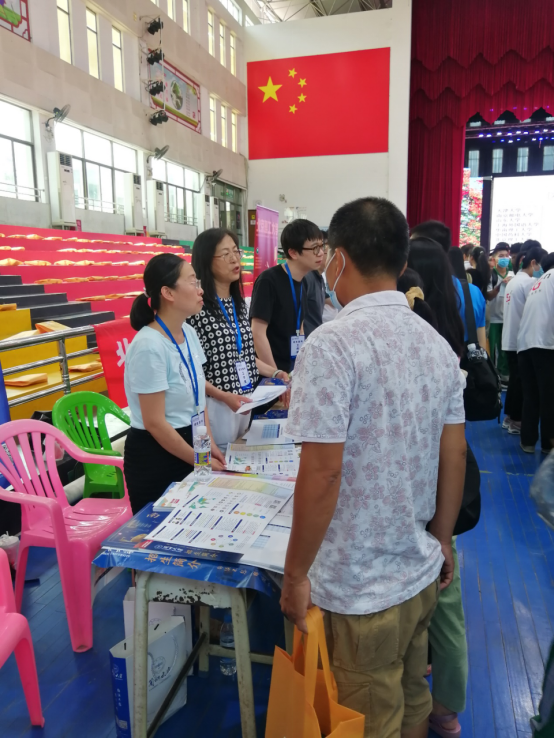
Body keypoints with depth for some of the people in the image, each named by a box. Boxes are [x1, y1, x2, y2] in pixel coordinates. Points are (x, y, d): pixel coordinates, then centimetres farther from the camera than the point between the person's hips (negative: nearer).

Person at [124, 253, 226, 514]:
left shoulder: (188, 333, 1)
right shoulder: (149, 346, -23)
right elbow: (154, 423, -21)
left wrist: (209, 445, 1)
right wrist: (200, 460, -13)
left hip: (186, 445, 8)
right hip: (155, 456, -8)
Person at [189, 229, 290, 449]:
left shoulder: (240, 303, 10)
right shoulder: (197, 307, -13)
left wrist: (275, 373, 5)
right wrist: (223, 395, -23)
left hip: (245, 403, 7)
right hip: (215, 406, -7)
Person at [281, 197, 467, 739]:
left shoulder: (332, 344, -21)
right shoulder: (437, 344, 0)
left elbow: (321, 474, -22)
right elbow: (454, 456, 5)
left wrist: (294, 574, -10)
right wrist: (442, 539, 18)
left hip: (360, 588, -6)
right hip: (422, 572, 6)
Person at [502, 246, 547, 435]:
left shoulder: (514, 281, 14)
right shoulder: (530, 282, -13)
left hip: (510, 339, 9)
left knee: (514, 378, 15)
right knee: (521, 380, 0)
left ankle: (509, 417, 22)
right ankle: (516, 420, 7)